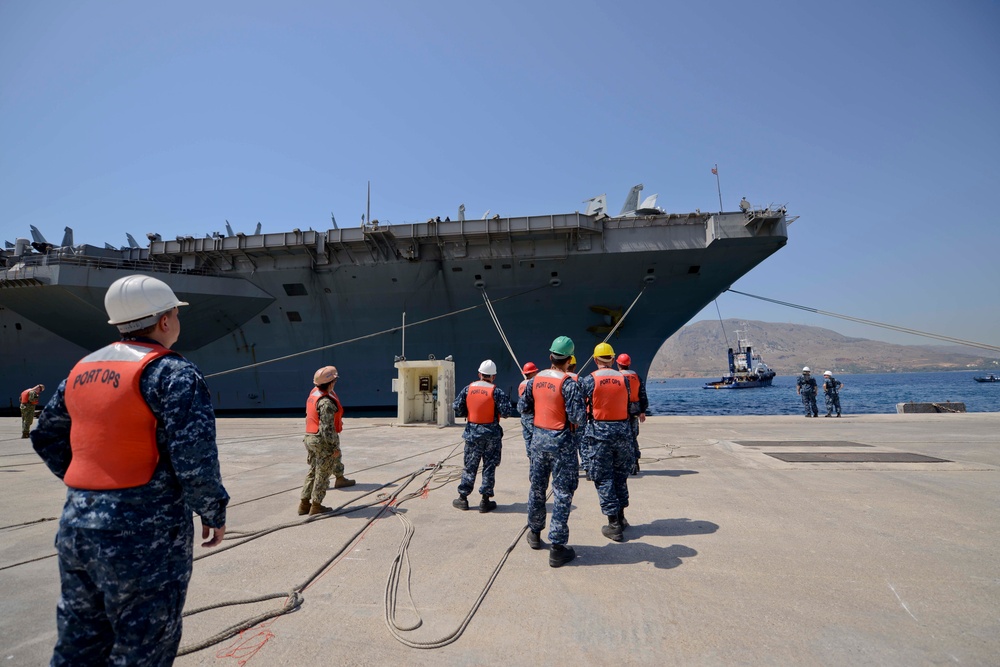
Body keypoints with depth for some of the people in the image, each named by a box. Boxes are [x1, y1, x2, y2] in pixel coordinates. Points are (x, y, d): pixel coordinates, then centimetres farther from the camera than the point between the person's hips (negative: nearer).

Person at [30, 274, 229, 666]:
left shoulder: (83, 369, 9)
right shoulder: (173, 372, -16)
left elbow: (46, 437, 20)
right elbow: (195, 459, -20)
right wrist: (214, 513, -6)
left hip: (76, 524, 8)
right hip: (145, 531, -8)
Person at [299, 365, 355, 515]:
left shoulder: (312, 395, 7)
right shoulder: (327, 402, -22)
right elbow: (327, 427, -23)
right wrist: (334, 446, -18)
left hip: (310, 438, 9)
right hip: (323, 441, -9)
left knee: (312, 471, 17)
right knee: (323, 474, 4)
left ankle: (304, 504, 22)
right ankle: (316, 506, 12)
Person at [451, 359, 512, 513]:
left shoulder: (467, 389, -2)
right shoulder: (497, 392, -10)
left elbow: (457, 410, -2)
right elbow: (505, 413, -13)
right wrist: (506, 400, 5)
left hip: (472, 432, 2)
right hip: (492, 433, -2)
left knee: (470, 465, 12)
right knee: (489, 466, 7)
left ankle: (463, 498, 18)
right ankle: (485, 501, 10)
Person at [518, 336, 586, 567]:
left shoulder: (535, 380, 0)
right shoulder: (568, 384, -18)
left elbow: (522, 407, 9)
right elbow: (579, 418, -21)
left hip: (539, 438, 6)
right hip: (562, 442, -5)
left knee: (537, 487, 19)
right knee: (562, 494, 3)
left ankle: (534, 533, 36)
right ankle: (557, 549, 7)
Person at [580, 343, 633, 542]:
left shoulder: (589, 380, -8)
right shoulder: (624, 379, 0)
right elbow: (628, 405, 4)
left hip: (599, 432, -3)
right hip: (623, 431, 3)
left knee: (604, 478, 5)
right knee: (621, 475, 19)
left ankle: (614, 525, 6)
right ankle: (620, 516, 30)